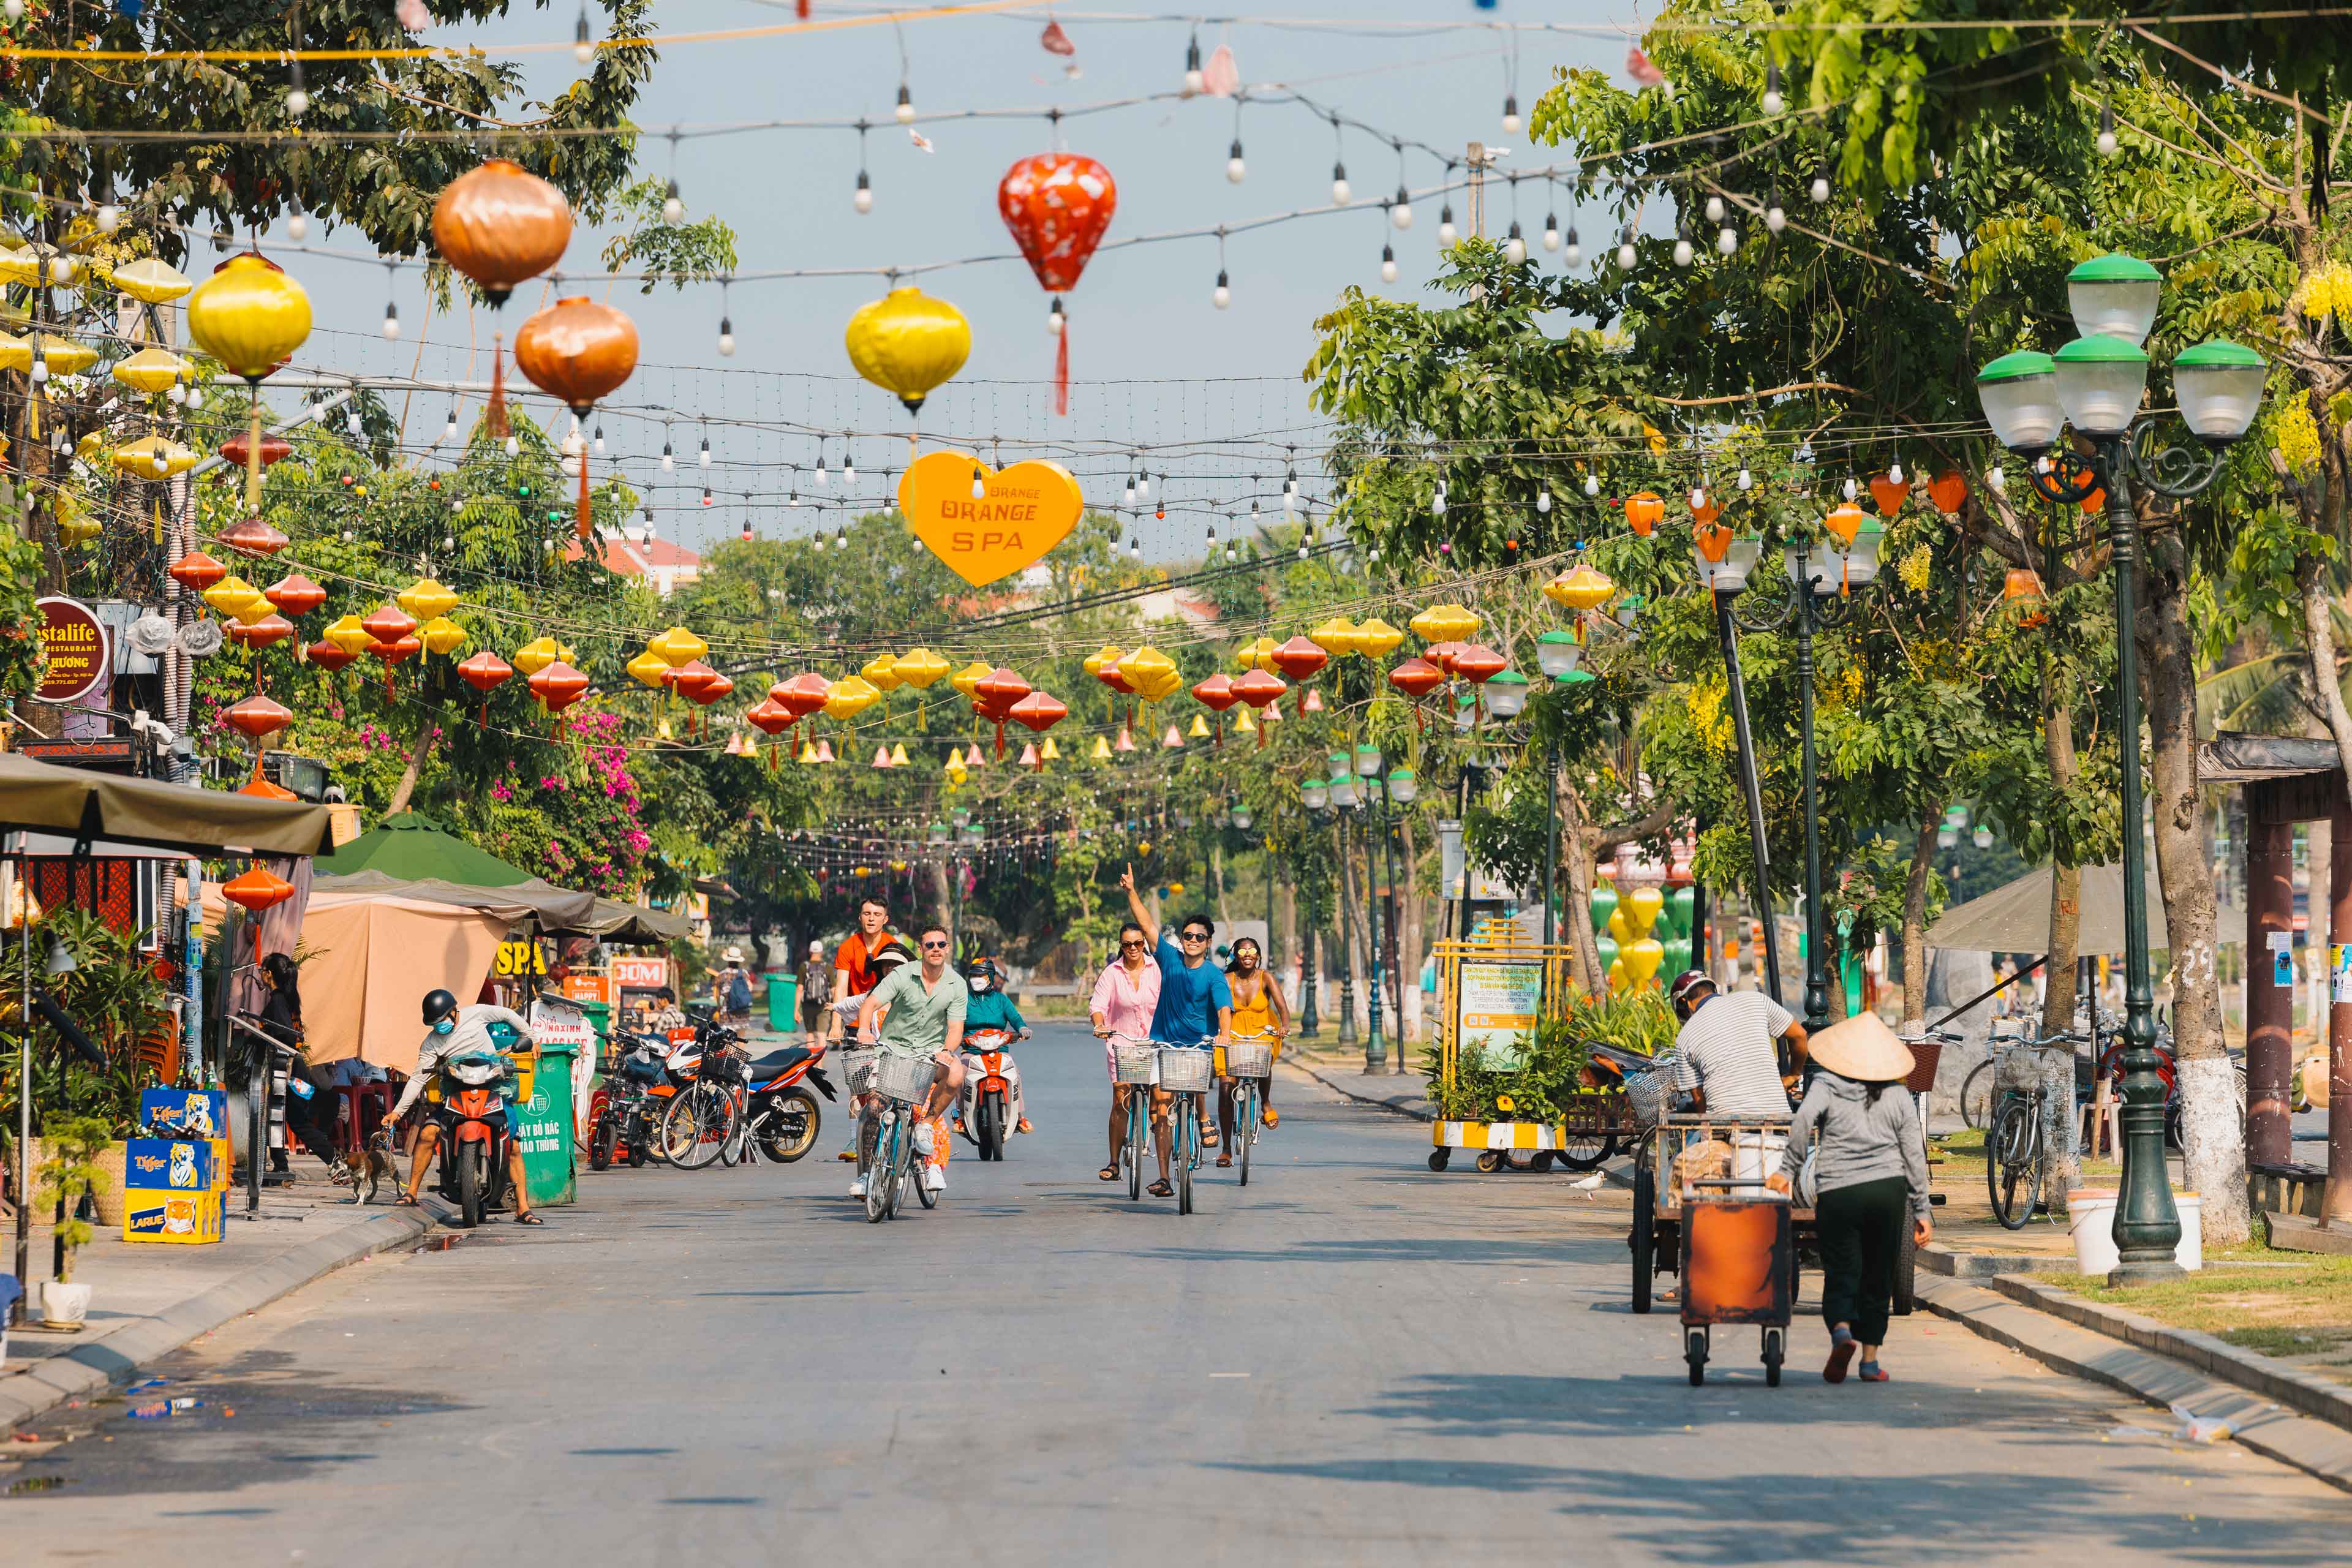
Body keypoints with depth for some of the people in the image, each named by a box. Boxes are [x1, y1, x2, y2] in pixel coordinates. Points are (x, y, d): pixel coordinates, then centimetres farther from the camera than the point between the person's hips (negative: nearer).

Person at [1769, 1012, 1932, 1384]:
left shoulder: (1826, 1087, 2)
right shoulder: (1898, 1097, 9)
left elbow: (1804, 1118, -18)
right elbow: (1915, 1155, 9)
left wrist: (1788, 1169, -13)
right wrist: (1921, 1210, 14)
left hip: (1837, 1193, -2)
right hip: (1888, 1189, 2)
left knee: (1841, 1277, 0)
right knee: (1878, 1278, 12)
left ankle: (1842, 1332, -29)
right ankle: (1870, 1360, 12)